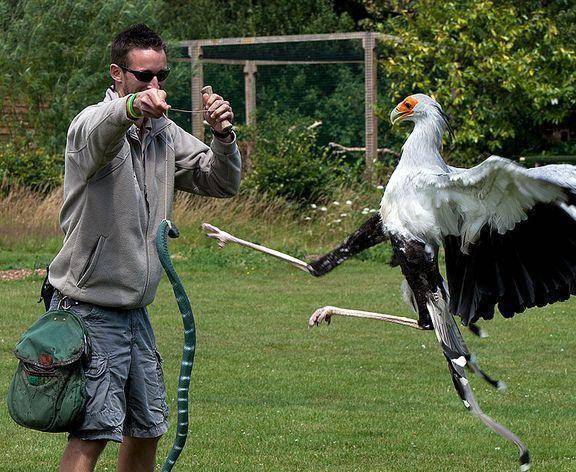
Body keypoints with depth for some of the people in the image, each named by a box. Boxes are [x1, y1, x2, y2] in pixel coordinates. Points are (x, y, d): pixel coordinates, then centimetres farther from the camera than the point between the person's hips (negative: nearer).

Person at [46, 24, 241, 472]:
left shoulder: (166, 134, 9)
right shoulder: (92, 123, -12)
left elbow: (222, 182, 6)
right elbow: (97, 136, -37)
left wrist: (222, 135, -15)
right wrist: (130, 106, -60)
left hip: (136, 312, 8)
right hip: (90, 310, -8)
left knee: (147, 428, 13)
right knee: (95, 430, -14)